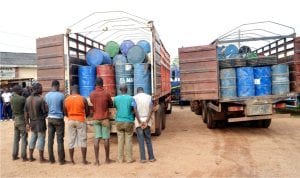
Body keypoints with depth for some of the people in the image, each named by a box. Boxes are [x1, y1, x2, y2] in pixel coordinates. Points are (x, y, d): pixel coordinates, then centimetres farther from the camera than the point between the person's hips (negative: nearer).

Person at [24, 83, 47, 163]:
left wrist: (27, 123, 12)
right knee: (41, 139, 2)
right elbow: (45, 112, -15)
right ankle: (41, 158, 9)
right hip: (40, 122, -6)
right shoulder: (40, 99, -17)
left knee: (33, 138, 18)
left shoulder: (28, 99, 2)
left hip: (32, 122, 6)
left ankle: (31, 157, 25)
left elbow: (26, 112, 5)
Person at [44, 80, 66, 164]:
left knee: (50, 139, 9)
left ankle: (51, 159, 16)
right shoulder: (61, 95, -11)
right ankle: (61, 160, 5)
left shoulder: (47, 95, 4)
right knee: (60, 140, 0)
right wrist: (63, 114, 14)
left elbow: (46, 108, 9)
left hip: (50, 118, 5)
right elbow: (64, 108, -5)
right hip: (59, 118, -5)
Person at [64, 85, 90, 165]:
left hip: (70, 121, 2)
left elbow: (65, 113, 8)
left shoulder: (66, 100, 0)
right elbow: (87, 112, 1)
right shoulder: (83, 99, -6)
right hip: (81, 121, -2)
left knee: (71, 141, 10)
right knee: (83, 140, 4)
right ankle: (84, 160, 6)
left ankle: (72, 160, 15)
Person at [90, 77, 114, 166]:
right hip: (105, 118, -3)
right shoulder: (106, 94, -9)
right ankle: (107, 158, 14)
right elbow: (111, 105, 4)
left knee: (97, 138, 4)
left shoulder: (92, 94, 0)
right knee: (106, 138, 5)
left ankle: (97, 160, 2)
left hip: (96, 118, 3)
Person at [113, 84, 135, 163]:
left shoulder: (116, 98, 0)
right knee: (128, 140, 6)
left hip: (119, 121, 2)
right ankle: (129, 159, 11)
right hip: (129, 121, -2)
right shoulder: (131, 98, -7)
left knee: (120, 140, 9)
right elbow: (134, 109, -11)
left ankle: (120, 159, 15)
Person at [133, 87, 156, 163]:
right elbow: (151, 109, -7)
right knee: (148, 139, 11)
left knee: (141, 140, 4)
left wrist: (140, 122, -12)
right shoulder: (149, 97, 6)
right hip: (147, 120, 2)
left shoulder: (135, 97, 0)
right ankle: (151, 157, 14)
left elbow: (135, 110, -13)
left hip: (138, 121, -2)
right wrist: (146, 121, -10)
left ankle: (143, 158, 5)